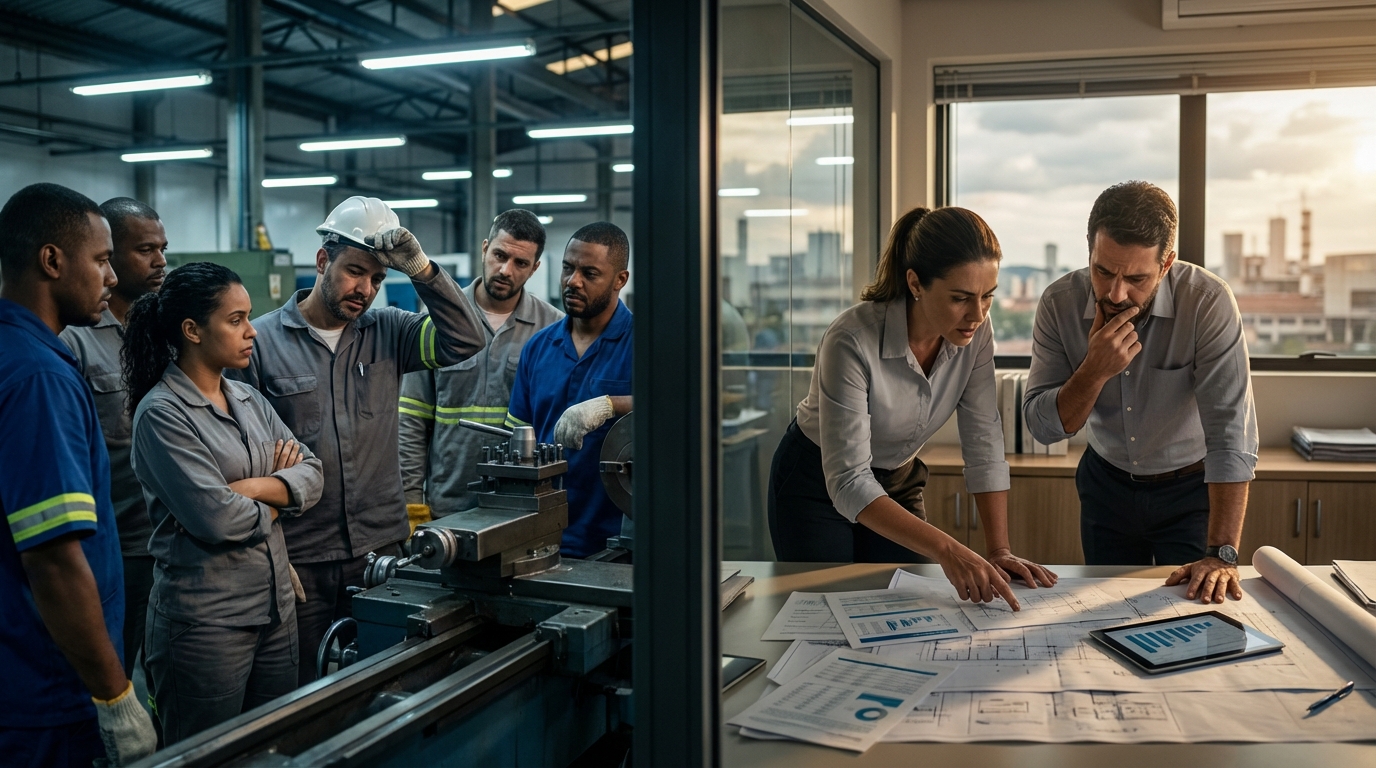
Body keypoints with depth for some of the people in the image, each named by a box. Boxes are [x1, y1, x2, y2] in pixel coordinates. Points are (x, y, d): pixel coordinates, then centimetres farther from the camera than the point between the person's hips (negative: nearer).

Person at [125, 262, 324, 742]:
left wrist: (250, 488, -14)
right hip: (207, 617, -7)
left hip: (276, 607, 7)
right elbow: (214, 518, -20)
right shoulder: (161, 412, -12)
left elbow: (312, 476, 3)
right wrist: (276, 503, -3)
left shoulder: (249, 400, 10)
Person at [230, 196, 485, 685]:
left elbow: (465, 340, -9)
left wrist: (419, 266, -16)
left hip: (382, 549, 2)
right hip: (299, 559, -2)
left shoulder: (387, 332, 5)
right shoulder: (262, 342, -3)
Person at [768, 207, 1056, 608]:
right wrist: (947, 551, -43)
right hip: (817, 486, -4)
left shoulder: (975, 331, -17)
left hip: (898, 483, 5)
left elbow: (984, 444, -13)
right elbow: (848, 484, -35)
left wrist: (1000, 552, -20)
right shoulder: (852, 340, -33)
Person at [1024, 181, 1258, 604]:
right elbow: (1043, 425, -16)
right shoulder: (1060, 303, -18)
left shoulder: (1207, 302, -27)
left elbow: (1230, 431, -31)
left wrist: (1222, 555, -37)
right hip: (1107, 484, 3)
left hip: (1191, 488, -3)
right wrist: (1095, 370, -35)